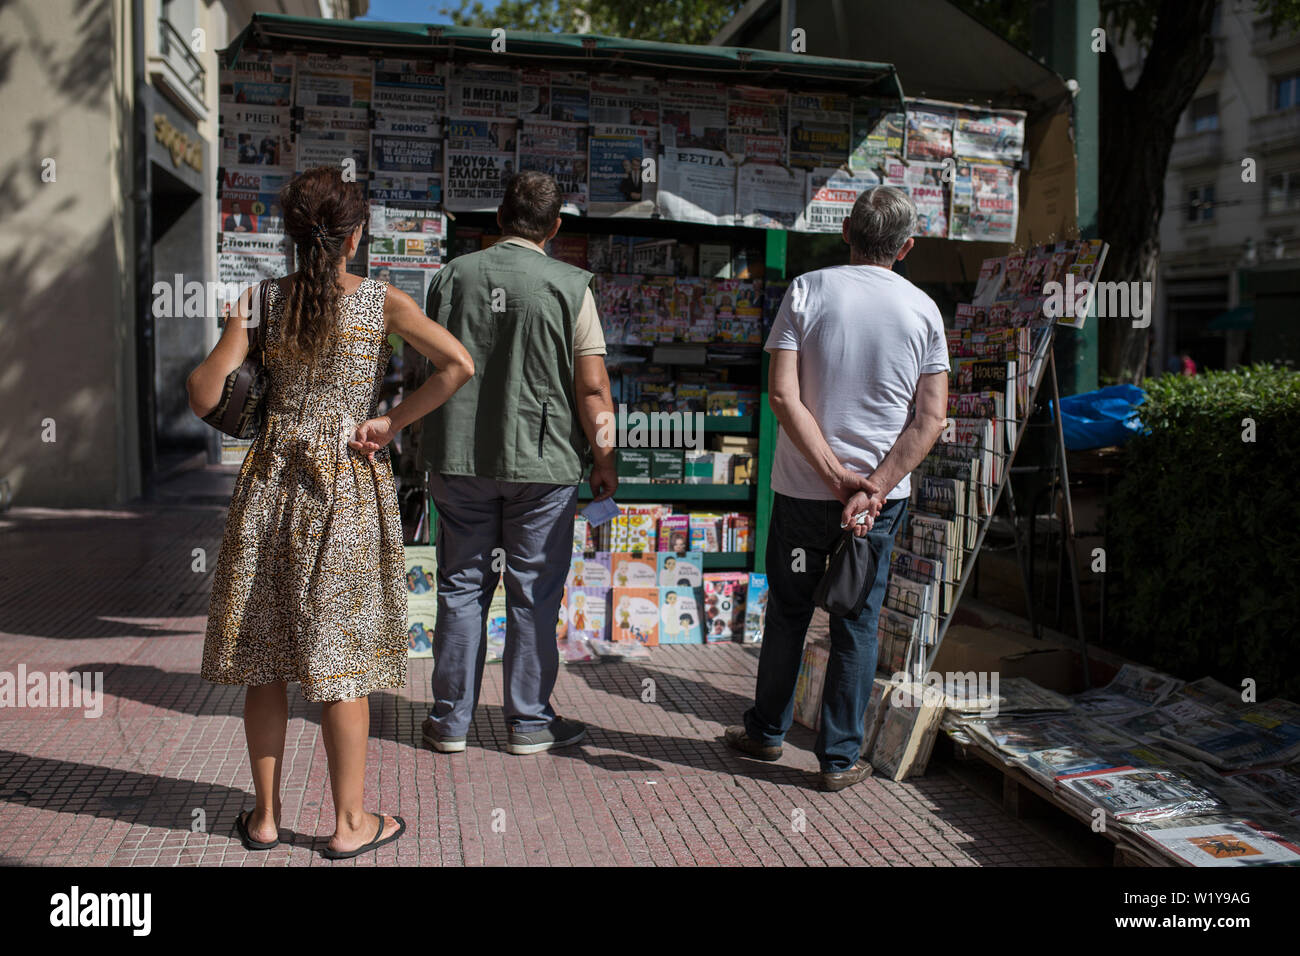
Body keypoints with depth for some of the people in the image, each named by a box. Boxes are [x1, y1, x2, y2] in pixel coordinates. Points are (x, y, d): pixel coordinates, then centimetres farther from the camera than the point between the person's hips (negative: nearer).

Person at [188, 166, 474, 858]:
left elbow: (205, 394, -6)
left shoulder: (265, 300, -1)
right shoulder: (381, 302, -5)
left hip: (271, 481, 2)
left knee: (263, 656, 13)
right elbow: (458, 365, -16)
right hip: (349, 489, -2)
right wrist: (391, 422, -8)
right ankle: (349, 823, 16)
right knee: (340, 659, 6)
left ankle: (265, 816, 24)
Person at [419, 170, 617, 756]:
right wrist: (604, 460, 2)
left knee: (462, 587, 11)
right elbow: (592, 387, -9)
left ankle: (450, 721, 19)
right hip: (544, 464, -2)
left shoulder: (452, 276, 3)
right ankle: (529, 723, 17)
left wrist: (432, 449, 23)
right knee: (534, 594, 7)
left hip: (459, 460, 3)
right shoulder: (569, 286, -7)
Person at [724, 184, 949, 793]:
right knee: (857, 624, 10)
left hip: (802, 488, 0)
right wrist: (874, 485, -11)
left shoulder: (807, 291, -5)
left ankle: (767, 732, 31)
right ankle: (840, 758, 17)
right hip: (883, 494, 1)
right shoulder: (923, 309, 0)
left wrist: (835, 474, -12)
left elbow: (783, 394, -14)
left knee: (788, 614, 15)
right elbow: (932, 416, -6)